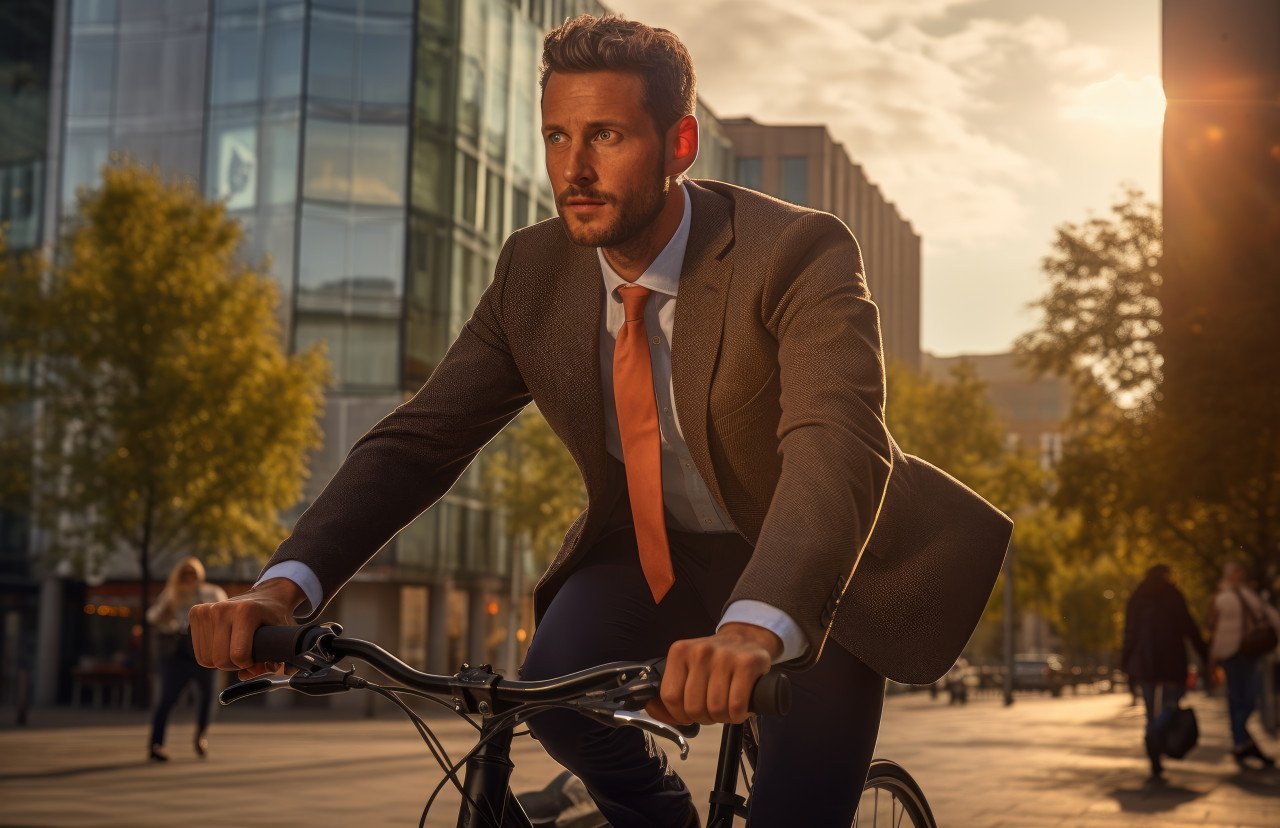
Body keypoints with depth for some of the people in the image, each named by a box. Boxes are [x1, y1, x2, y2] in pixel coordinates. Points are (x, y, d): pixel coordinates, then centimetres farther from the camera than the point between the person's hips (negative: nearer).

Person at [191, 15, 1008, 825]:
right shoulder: (535, 270, -13)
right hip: (656, 549, 3)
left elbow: (836, 444, -43)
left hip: (815, 571, -3)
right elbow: (420, 438, -16)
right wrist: (288, 583, -34)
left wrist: (754, 627, -63)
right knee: (558, 691, -23)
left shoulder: (799, 254, -28)